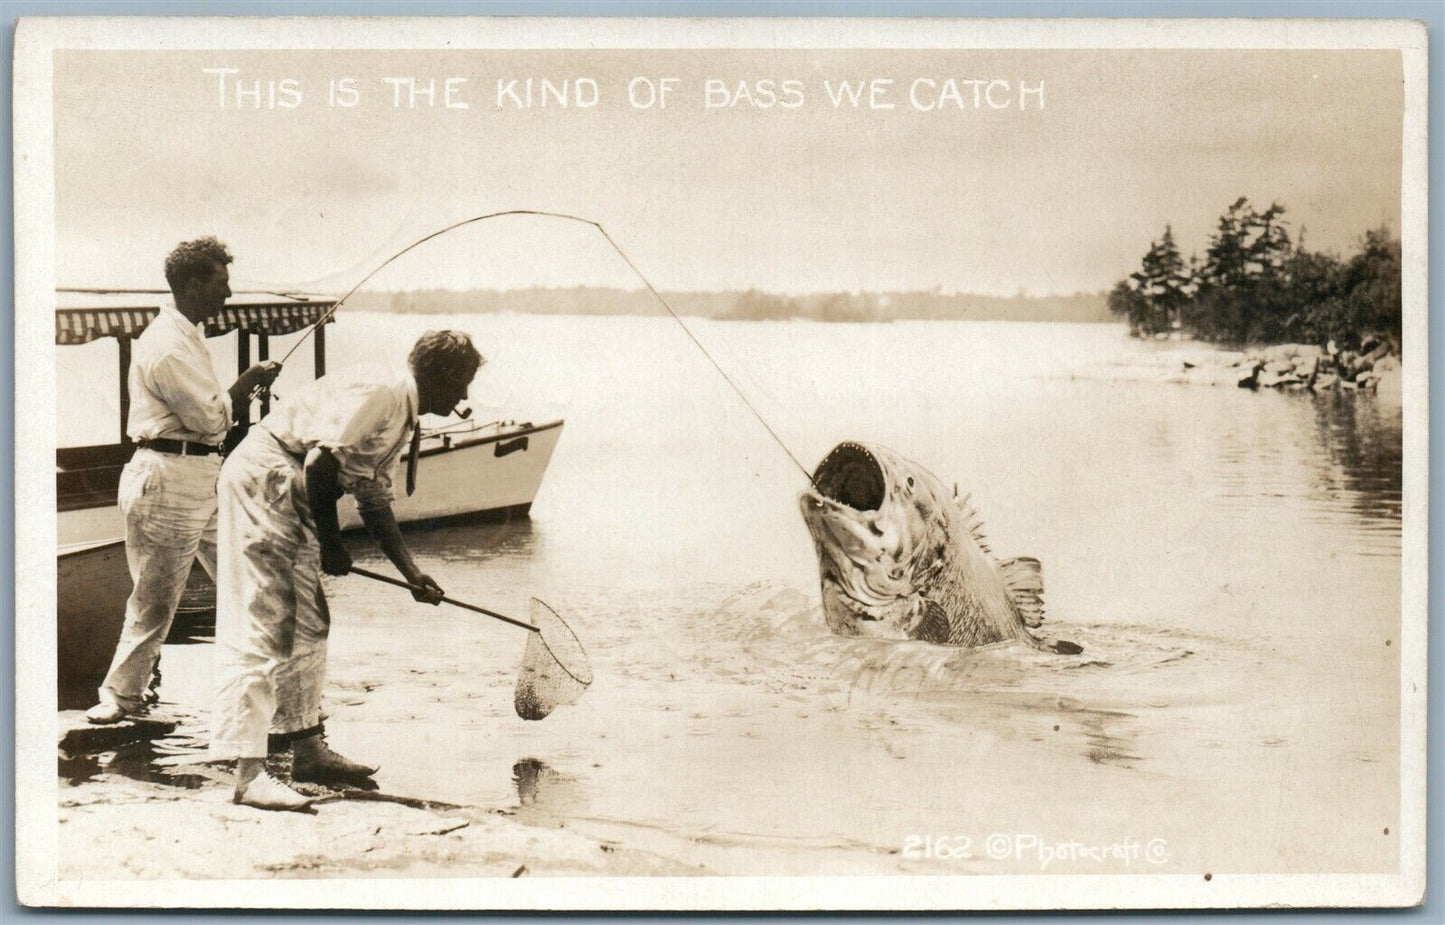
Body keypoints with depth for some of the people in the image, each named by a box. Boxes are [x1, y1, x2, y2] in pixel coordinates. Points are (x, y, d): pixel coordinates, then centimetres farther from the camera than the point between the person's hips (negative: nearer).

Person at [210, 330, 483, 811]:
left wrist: (411, 571, 17)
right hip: (263, 480, -11)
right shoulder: (377, 393, -16)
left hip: (291, 499, 11)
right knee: (260, 629, -12)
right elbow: (319, 464, -25)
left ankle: (308, 749, 26)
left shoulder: (401, 416, 15)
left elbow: (375, 500, 21)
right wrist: (330, 543, -14)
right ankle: (249, 775, -13)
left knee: (309, 626, 15)